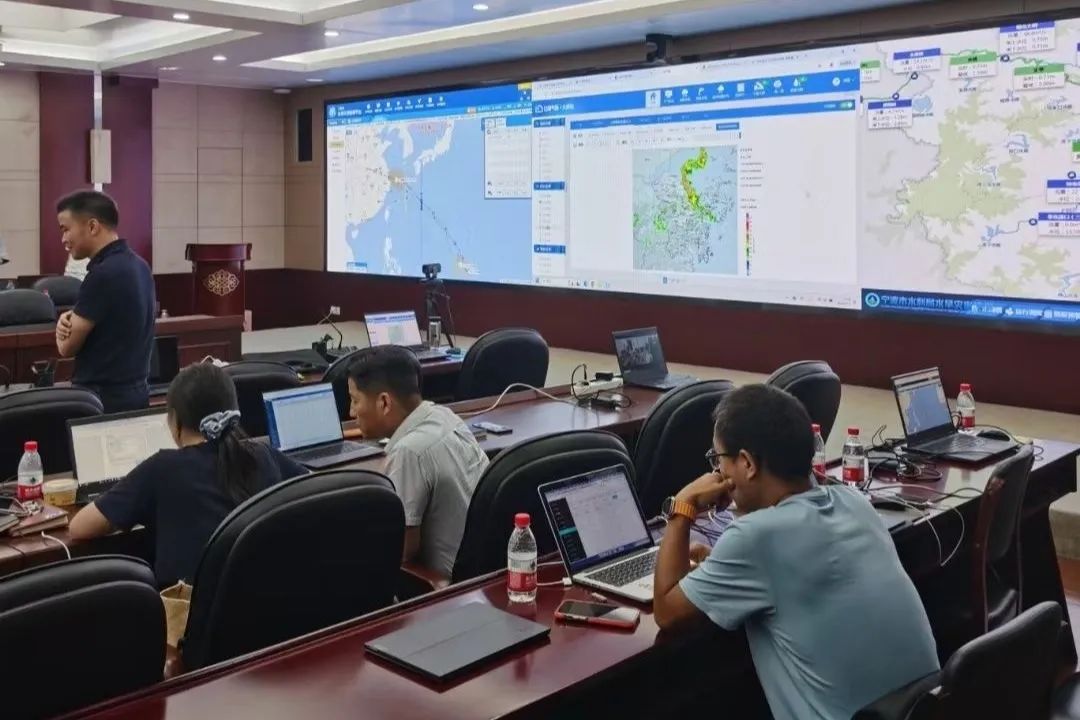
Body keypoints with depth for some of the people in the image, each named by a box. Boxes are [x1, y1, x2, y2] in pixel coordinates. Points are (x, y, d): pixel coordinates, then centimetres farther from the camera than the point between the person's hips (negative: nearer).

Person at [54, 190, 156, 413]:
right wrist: (70, 320, -4)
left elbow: (67, 346, -14)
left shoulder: (104, 273, -21)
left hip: (105, 399, -9)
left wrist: (66, 326, 7)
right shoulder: (138, 265, 8)